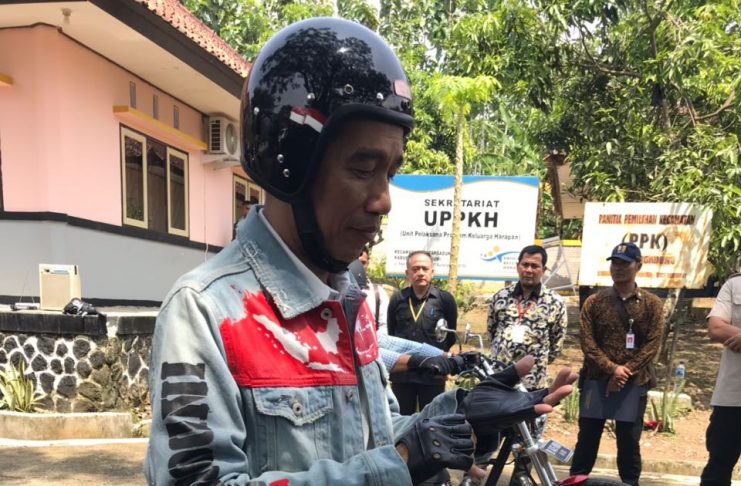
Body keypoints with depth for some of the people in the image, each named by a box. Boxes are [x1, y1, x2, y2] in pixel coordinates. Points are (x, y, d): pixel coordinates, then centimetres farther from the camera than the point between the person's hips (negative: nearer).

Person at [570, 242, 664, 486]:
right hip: (596, 380, 1)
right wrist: (612, 368, -14)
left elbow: (652, 345, -2)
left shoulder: (652, 304, 4)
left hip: (634, 383, 0)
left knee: (629, 440, 5)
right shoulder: (594, 302, 5)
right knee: (587, 437, 5)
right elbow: (587, 342, -1)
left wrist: (625, 372, -12)